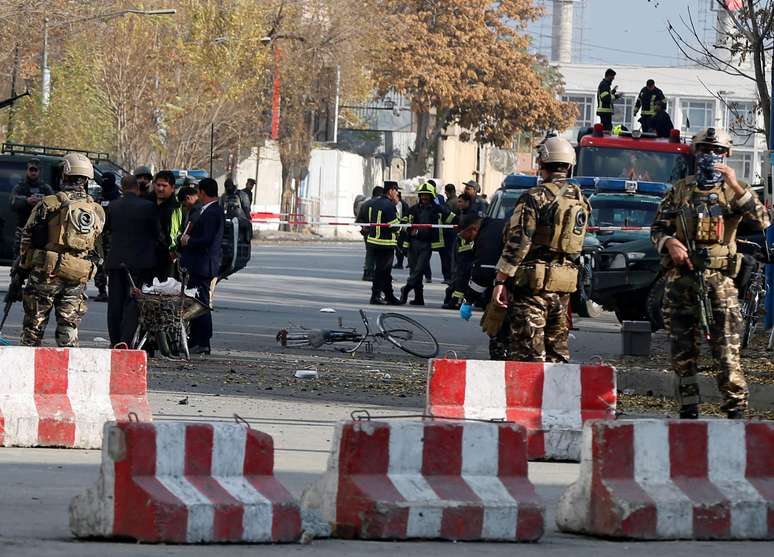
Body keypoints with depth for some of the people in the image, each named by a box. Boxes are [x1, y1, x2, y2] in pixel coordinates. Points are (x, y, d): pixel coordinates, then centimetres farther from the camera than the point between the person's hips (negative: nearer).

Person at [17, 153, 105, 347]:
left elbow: (28, 238, -2)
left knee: (34, 326, 6)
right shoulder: (98, 211, 7)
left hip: (46, 273, -3)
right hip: (78, 280, 3)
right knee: (69, 330, 6)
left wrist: (23, 265, 11)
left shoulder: (49, 204, -6)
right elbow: (98, 250, 12)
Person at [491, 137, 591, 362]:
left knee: (527, 353, -6)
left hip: (533, 284, -7)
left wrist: (500, 281, -11)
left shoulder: (536, 197, -11)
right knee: (557, 350, 14)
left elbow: (517, 243, -14)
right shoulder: (581, 200, 11)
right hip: (563, 286, 7)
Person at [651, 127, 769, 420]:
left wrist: (736, 187, -18)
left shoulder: (734, 192, 7)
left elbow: (761, 221, -9)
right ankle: (689, 410, 13)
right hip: (681, 279, 3)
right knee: (683, 352, 5)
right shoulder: (679, 191, 13)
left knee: (727, 350, -12)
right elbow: (657, 228, 14)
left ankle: (736, 409, -10)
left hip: (719, 278, -3)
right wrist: (669, 242, -9)